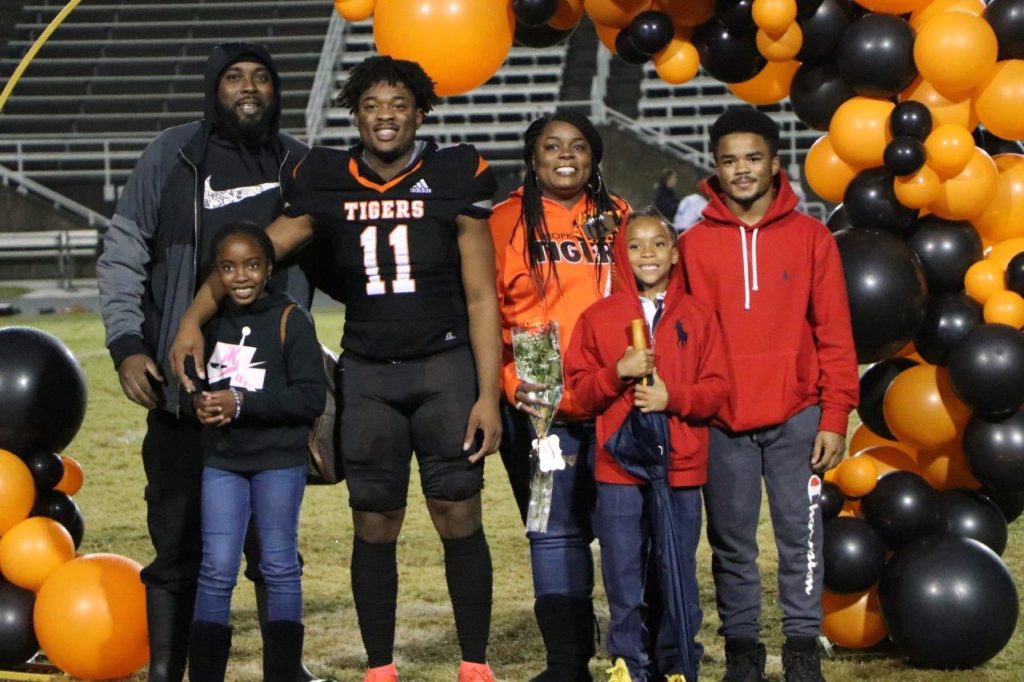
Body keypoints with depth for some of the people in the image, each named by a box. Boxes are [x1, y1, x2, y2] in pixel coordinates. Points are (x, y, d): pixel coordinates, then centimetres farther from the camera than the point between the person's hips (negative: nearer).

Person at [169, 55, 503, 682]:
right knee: (374, 524, 3)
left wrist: (487, 395, -7)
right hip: (367, 372, 2)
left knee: (459, 517, -4)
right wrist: (194, 316, -10)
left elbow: (481, 299, -2)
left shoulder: (455, 179, -2)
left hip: (445, 367, -2)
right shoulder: (327, 185, 3)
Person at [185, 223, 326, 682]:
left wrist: (242, 402, -18)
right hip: (220, 460, 3)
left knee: (279, 566, 4)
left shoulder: (290, 320, -6)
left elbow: (312, 396, -12)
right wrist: (198, 403, -9)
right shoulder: (207, 320, 7)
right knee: (216, 569, 1)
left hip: (279, 460, -3)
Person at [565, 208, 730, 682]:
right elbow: (579, 389, 2)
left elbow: (717, 388, 2)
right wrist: (618, 373, -15)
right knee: (623, 572, 4)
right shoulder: (597, 318, 5)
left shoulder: (699, 317, 6)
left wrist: (672, 396, -13)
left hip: (681, 467, 0)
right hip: (618, 468, 0)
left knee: (678, 572, 5)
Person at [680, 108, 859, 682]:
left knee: (802, 536, 0)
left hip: (796, 418, -1)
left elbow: (834, 334, 2)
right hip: (722, 422, 1)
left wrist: (835, 417, -3)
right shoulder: (695, 244, 5)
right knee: (732, 544, 6)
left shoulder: (811, 237, 3)